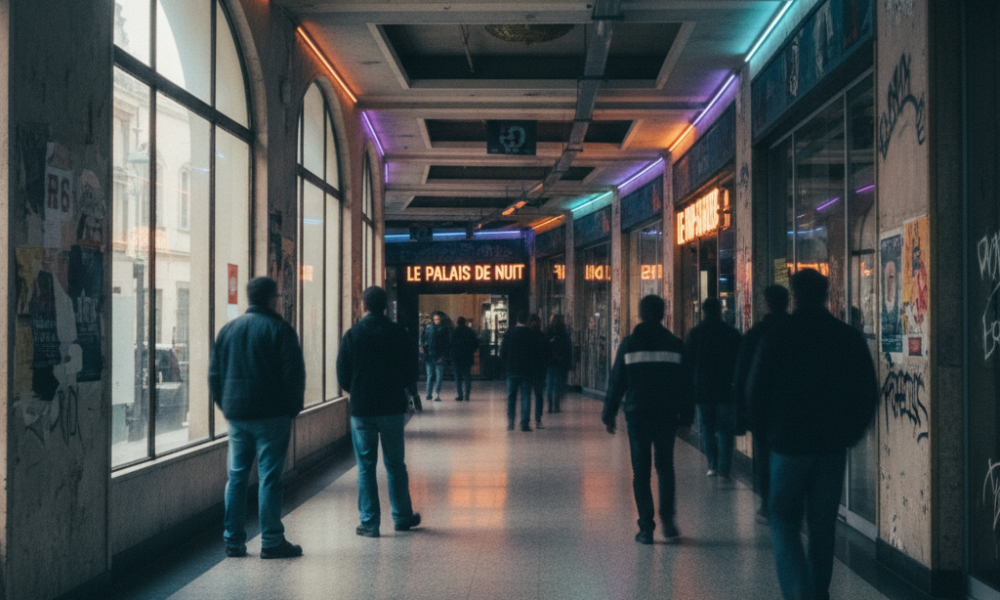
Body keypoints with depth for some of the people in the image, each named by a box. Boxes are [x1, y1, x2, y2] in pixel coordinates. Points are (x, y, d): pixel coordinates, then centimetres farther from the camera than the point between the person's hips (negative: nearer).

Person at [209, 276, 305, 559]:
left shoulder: (227, 330, 11)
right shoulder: (279, 328, -6)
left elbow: (214, 374, 13)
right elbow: (294, 373, -10)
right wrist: (293, 407, 2)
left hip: (236, 416, 5)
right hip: (271, 416, -5)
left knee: (236, 476, 10)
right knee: (269, 477, -3)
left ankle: (233, 541, 12)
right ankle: (272, 541, -1)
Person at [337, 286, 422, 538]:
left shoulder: (352, 335, -5)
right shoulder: (398, 333, -3)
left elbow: (342, 375, -2)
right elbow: (412, 369, 2)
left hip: (361, 410, -1)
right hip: (392, 408, 1)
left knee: (365, 467, 4)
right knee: (395, 465, 12)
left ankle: (369, 522, 4)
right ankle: (402, 517, 19)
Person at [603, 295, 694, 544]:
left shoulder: (629, 344, -3)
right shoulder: (675, 344, 1)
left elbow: (616, 382, -2)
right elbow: (686, 384, 4)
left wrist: (609, 415, 5)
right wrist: (686, 416, 12)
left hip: (637, 416, -1)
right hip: (667, 417, 1)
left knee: (641, 472, 5)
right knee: (665, 467, 15)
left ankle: (646, 528, 3)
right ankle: (667, 519, 2)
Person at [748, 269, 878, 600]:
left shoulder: (776, 338, -8)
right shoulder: (850, 338, 0)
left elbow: (755, 392, -4)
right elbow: (869, 394, 4)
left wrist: (766, 430, 13)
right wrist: (848, 432, 16)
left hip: (789, 444, -2)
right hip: (833, 448, 3)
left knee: (784, 519, 8)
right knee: (823, 526, 13)